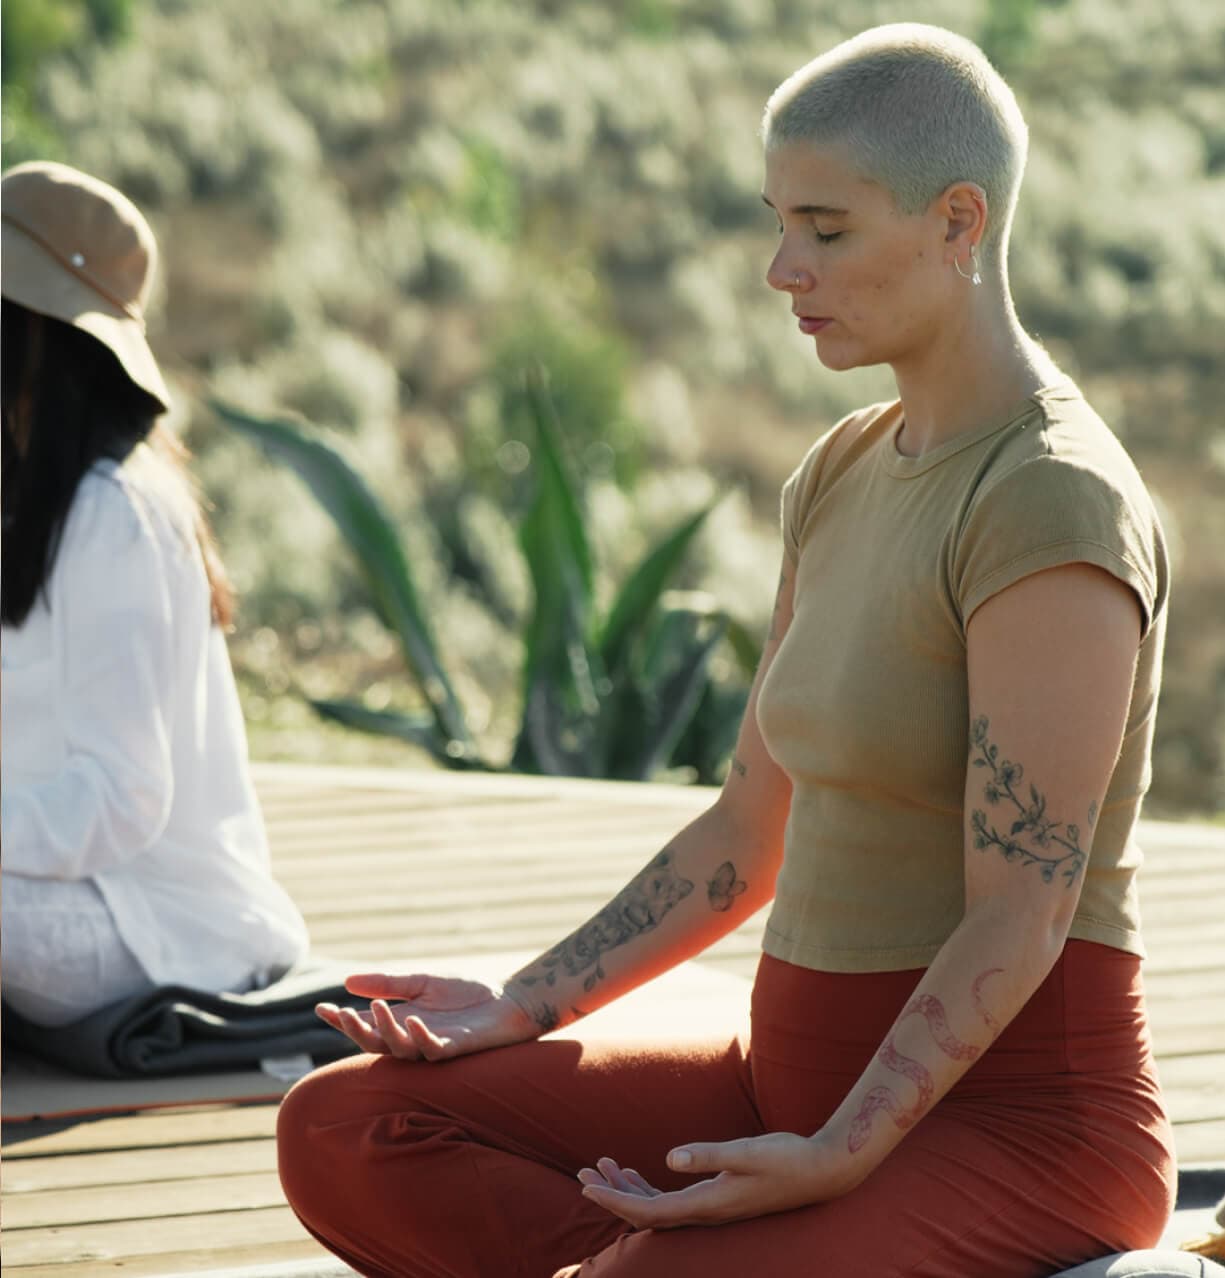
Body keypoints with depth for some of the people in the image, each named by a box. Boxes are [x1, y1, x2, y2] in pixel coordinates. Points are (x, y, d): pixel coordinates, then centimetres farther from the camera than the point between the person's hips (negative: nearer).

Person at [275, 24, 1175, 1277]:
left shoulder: (1055, 505, -18)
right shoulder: (842, 476, 11)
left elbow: (1017, 921, -21)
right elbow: (746, 838, 15)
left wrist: (834, 1161, -28)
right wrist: (523, 1007, 6)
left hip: (1014, 1130, -9)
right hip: (806, 1076, 9)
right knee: (339, 1133, -5)